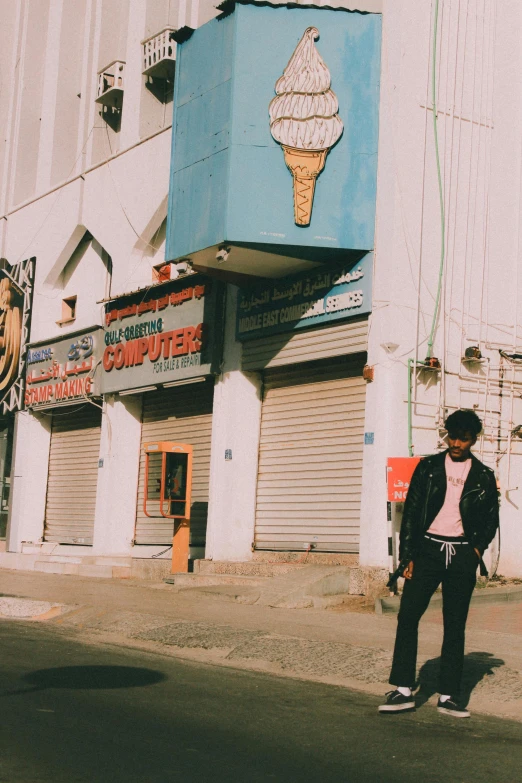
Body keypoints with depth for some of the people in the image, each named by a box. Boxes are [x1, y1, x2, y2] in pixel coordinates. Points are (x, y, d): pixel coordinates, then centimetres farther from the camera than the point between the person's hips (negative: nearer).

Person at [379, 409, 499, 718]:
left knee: (455, 626, 3)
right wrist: (408, 556, -3)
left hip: (462, 556, 1)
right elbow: (411, 512, 3)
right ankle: (404, 691, -1)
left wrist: (478, 548, -1)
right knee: (408, 616, -8)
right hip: (428, 549, 0)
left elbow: (492, 519, 16)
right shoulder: (429, 467, 5)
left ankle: (448, 695, 10)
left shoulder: (484, 477, 7)